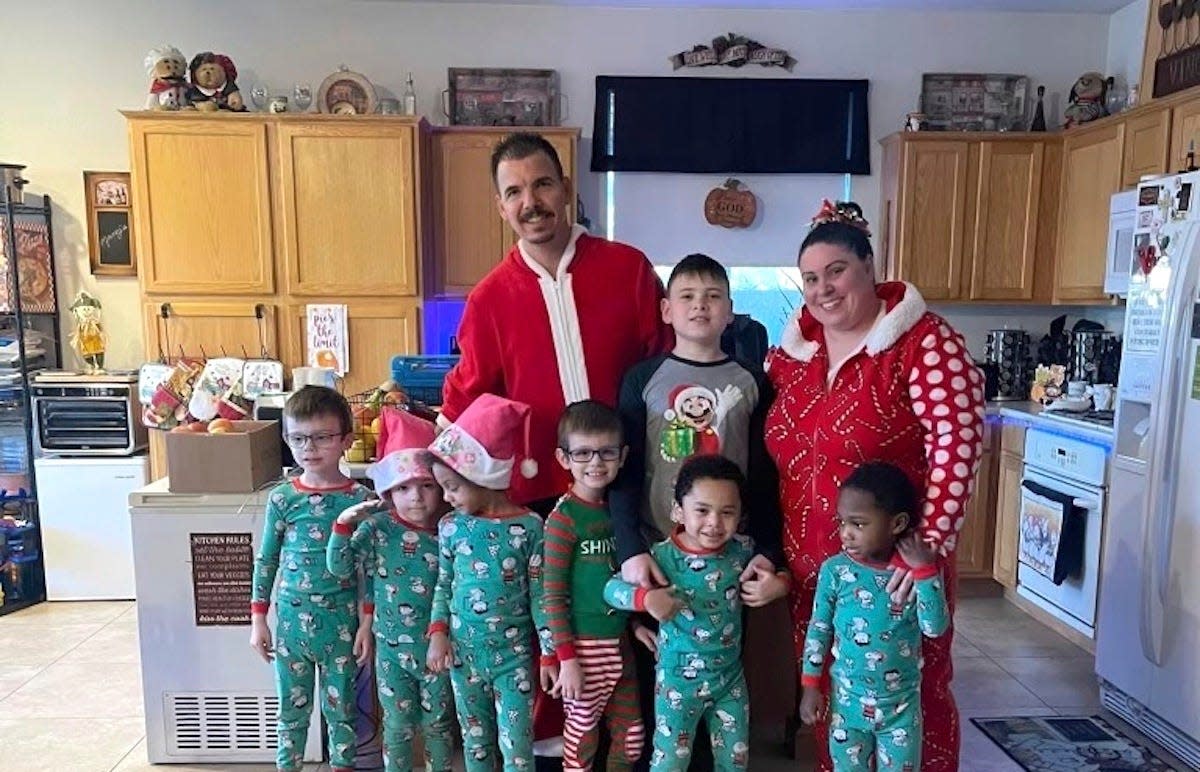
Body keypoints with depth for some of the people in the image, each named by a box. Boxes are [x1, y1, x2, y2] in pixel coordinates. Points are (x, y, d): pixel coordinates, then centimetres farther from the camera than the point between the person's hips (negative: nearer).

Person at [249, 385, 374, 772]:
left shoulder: (359, 499, -9)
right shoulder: (281, 498, -4)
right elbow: (266, 561, 4)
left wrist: (367, 622, -6)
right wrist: (258, 618, 3)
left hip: (341, 622, -1)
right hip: (291, 620, 2)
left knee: (340, 708, 13)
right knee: (292, 708, 16)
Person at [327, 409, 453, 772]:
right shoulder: (377, 528, -10)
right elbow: (339, 568, -13)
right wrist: (343, 525, -24)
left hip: (435, 645, 0)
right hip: (391, 646, 0)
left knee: (437, 722, 17)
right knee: (397, 726, 15)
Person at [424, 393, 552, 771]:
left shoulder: (529, 526, -12)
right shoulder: (451, 527, -4)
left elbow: (540, 594, -7)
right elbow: (443, 585, 6)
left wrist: (549, 652, -6)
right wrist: (438, 633, -5)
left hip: (513, 655, -3)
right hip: (463, 652, 3)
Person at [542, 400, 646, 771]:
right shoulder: (563, 517, -15)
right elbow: (553, 595, -14)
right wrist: (566, 658, -15)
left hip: (621, 643, 6)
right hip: (585, 646, -6)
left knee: (632, 733, 16)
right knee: (582, 734, 10)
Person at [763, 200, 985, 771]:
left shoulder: (925, 342, -12)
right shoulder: (794, 347, 6)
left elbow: (957, 446, -17)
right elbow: (777, 446, 14)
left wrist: (930, 543, -24)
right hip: (810, 567, 5)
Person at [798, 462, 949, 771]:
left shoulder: (917, 569, -10)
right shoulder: (834, 570, -13)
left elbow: (936, 627, -17)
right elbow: (818, 629, -4)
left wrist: (925, 571, -24)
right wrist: (810, 685, -3)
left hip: (902, 705, 1)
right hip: (848, 701, 0)